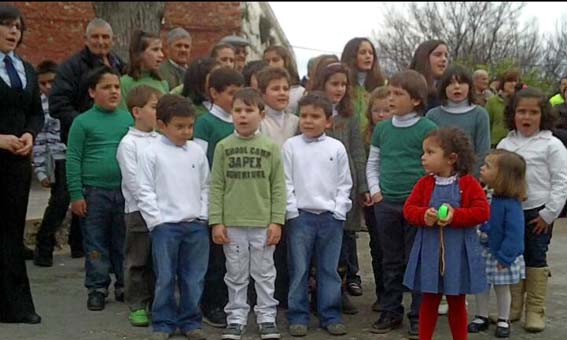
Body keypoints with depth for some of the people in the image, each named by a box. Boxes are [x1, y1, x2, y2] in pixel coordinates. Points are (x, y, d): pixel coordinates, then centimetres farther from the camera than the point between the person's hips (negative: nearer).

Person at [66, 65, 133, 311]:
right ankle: (97, 289, 18)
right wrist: (76, 194, -7)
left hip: (125, 192, 3)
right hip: (94, 193, -2)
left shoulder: (128, 120, 5)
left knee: (124, 243, 12)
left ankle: (124, 285, 24)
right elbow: (73, 159, -3)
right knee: (95, 245, 7)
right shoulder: (83, 122, -3)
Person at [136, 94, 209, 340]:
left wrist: (203, 216, 4)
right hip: (165, 225, -3)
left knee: (194, 277, 8)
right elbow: (145, 191, -4)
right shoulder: (151, 153, -3)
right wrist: (156, 221, -9)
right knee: (165, 278, 4)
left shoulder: (197, 152, 8)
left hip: (196, 224, 3)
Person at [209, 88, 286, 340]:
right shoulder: (224, 147, 1)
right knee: (236, 274, 10)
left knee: (264, 272, 9)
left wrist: (277, 221, -4)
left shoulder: (270, 147, 0)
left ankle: (267, 317, 20)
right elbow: (216, 186, 1)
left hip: (263, 223, 0)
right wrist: (216, 222, -3)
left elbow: (278, 187, 1)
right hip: (232, 223, 1)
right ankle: (236, 318, 21)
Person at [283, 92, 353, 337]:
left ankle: (330, 316, 17)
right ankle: (298, 316, 12)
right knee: (298, 269, 4)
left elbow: (344, 184, 6)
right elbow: (286, 182, 0)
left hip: (331, 216, 1)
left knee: (329, 269, 8)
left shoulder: (337, 148, 4)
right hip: (300, 215, -1)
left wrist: (339, 211, -3)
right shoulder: (290, 146, 0)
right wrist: (292, 211, -7)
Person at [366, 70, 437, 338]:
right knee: (391, 261, 12)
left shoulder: (428, 129, -7)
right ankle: (390, 312, 22)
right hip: (386, 204, 4)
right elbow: (373, 164, 15)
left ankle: (418, 316, 13)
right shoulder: (382, 129, 7)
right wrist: (375, 191, 3)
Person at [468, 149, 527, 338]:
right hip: (482, 252, 5)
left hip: (500, 256, -5)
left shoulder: (511, 205, -24)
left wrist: (505, 257, -20)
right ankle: (481, 317, 30)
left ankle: (503, 321, 27)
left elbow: (514, 234, -22)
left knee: (502, 288, 12)